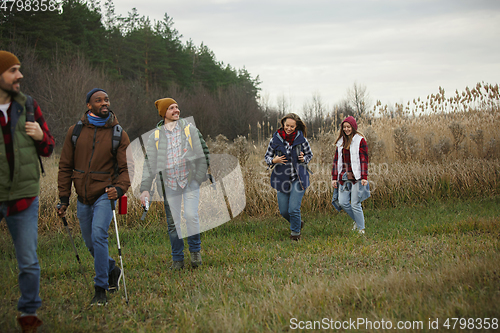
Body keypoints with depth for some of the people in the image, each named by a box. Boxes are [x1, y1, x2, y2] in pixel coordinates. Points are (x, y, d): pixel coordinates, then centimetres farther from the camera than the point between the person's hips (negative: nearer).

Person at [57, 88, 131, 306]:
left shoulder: (118, 134, -2)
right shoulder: (75, 132, 3)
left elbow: (126, 168, -5)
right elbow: (65, 166, 8)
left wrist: (119, 188, -25)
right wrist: (64, 198, 4)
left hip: (105, 195, -4)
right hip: (83, 198, 4)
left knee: (98, 235, -21)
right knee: (90, 243, 12)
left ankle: (101, 290, -12)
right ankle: (113, 270, 40)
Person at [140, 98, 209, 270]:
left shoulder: (190, 129, 5)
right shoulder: (155, 136, 6)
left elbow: (204, 151, 10)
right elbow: (149, 163, 6)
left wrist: (208, 174, 6)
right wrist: (145, 188, -1)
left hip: (190, 180, -1)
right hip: (169, 183, 1)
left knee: (191, 216, -14)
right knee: (173, 222, 4)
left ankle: (195, 250, 9)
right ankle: (177, 259, 16)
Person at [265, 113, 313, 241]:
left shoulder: (301, 139, -4)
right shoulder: (275, 139, -3)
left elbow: (309, 154, 11)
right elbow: (267, 156, 9)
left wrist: (303, 159, -11)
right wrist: (273, 160, -13)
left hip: (298, 178, -2)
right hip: (282, 179, 2)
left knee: (294, 208, -9)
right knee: (283, 211, 7)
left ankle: (295, 232, 15)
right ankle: (298, 223, 38)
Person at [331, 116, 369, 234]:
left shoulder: (360, 140, -3)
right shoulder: (341, 142, 14)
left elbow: (364, 160, -7)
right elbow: (337, 160, 15)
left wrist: (364, 177, -15)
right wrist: (334, 178, 11)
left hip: (356, 177, -6)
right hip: (344, 177, 6)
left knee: (355, 204, -5)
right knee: (343, 202, 1)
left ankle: (361, 229, 8)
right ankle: (357, 220, 24)